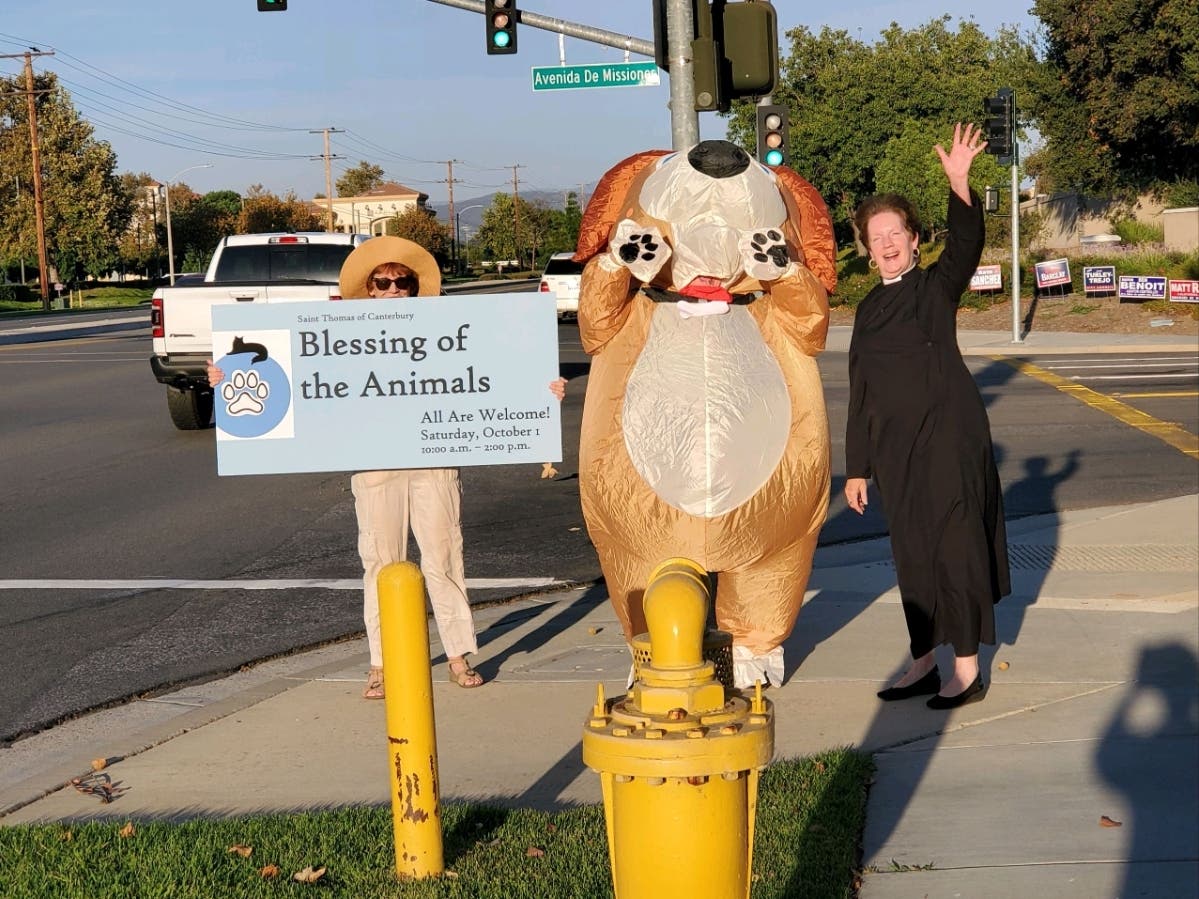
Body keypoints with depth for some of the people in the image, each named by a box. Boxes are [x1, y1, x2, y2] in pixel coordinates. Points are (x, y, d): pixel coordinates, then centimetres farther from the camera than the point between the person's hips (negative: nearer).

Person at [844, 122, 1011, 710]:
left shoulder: (937, 285, -2)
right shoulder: (870, 309, 12)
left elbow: (966, 244, -24)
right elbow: (861, 393, 14)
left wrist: (959, 184, -40)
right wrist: (857, 468, 12)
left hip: (948, 435, -6)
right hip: (895, 444, 6)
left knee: (954, 545, -4)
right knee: (911, 555, 10)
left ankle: (967, 670, 4)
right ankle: (924, 663, 21)